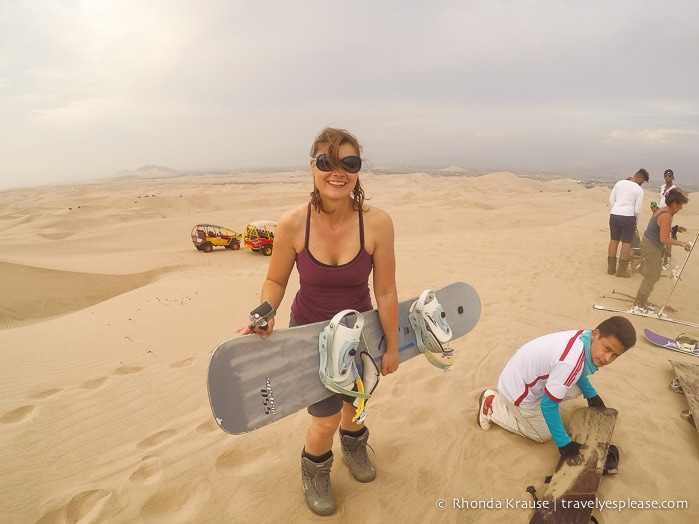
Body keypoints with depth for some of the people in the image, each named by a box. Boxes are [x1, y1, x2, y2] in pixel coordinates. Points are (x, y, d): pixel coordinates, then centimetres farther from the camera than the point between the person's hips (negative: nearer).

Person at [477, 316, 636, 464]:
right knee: (544, 435, 8)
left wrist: (592, 395, 13)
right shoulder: (571, 362, -37)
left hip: (525, 376, 8)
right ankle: (492, 404, 13)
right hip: (517, 389, -8)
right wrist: (564, 443, -19)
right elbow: (548, 404, -28)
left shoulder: (583, 338, -11)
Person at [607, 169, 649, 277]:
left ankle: (611, 268, 18)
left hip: (614, 214, 5)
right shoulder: (639, 190, -4)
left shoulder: (619, 183, 8)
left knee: (614, 241, 12)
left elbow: (611, 200, 11)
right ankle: (621, 270, 9)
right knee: (626, 243, 5)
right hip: (627, 217, -5)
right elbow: (637, 210, -3)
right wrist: (636, 222, 13)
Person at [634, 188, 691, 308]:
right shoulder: (666, 216, -21)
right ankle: (639, 303, 10)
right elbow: (664, 239, -22)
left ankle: (641, 300, 28)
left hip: (649, 244, 10)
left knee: (653, 276, 18)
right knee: (651, 277, 0)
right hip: (652, 248, -10)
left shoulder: (662, 210, 8)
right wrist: (681, 243, -17)